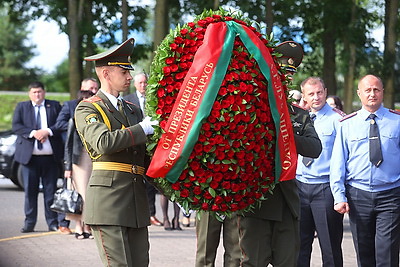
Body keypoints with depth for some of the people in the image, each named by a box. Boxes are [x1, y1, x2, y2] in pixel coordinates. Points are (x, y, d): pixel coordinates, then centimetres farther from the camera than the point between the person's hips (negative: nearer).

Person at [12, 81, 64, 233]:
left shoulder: (55, 106, 11)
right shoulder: (21, 107, 12)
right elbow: (16, 126, 0)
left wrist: (48, 131, -14)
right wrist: (33, 133, -14)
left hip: (50, 156, 0)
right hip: (29, 155, 0)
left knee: (51, 190, 2)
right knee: (30, 190, 2)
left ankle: (52, 222, 6)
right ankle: (29, 223, 7)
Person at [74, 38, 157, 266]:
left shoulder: (134, 110, 23)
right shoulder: (87, 109, 0)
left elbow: (149, 150, 20)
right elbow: (104, 142, -18)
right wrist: (141, 129, -13)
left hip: (137, 198, 7)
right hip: (108, 196, -7)